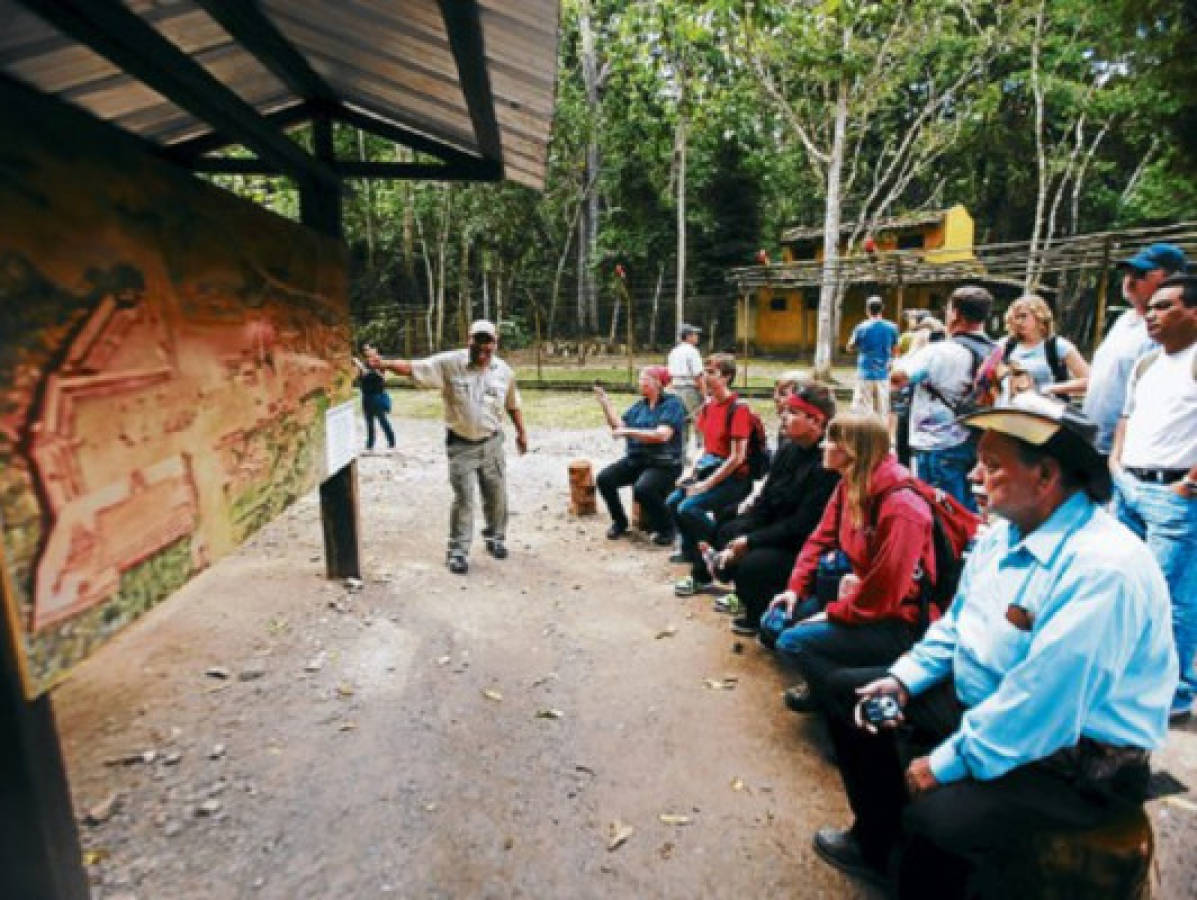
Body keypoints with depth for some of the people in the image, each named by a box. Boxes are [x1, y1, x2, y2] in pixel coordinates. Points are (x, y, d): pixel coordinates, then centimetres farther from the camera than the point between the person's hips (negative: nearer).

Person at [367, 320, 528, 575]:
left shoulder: (504, 371, -1)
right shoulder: (449, 363, -12)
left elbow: (513, 404, 12)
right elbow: (413, 367, -17)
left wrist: (521, 432, 15)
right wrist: (384, 363, -32)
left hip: (491, 442, 3)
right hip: (461, 444, -3)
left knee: (496, 494, 13)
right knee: (463, 497, -3)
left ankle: (495, 538, 35)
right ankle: (458, 550, 10)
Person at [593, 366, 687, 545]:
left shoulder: (672, 404, -7)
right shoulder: (639, 405, 14)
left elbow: (662, 435, -20)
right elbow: (619, 426, 9)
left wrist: (629, 431, -23)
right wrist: (606, 404, 0)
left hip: (663, 464, -7)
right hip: (635, 460, 7)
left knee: (642, 489, -33)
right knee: (604, 479, -12)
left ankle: (666, 529, -7)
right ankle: (619, 522, 9)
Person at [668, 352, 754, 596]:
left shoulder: (738, 408, -15)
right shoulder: (708, 406, 10)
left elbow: (737, 458, -18)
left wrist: (706, 484, -18)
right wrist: (692, 473, 2)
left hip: (734, 478, -8)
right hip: (709, 469, 8)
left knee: (688, 508, -24)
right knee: (673, 502, -6)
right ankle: (699, 572, 3)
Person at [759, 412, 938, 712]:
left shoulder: (902, 507, -26)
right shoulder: (849, 485, 0)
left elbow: (884, 591, -25)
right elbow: (821, 538, 6)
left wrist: (832, 614, -16)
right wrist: (795, 588, -2)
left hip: (896, 621, -8)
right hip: (859, 595, 9)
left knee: (792, 642, -21)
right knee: (773, 623, 4)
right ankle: (822, 683, 22)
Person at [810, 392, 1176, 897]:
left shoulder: (1104, 569, -28)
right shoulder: (1004, 531, 1)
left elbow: (1041, 707, -30)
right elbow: (956, 625, 12)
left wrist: (946, 762, -21)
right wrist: (902, 681, -1)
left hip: (1078, 755, -9)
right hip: (980, 699, 9)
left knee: (939, 817, -34)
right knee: (846, 689, 11)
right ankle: (881, 844, 28)